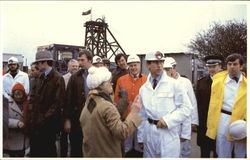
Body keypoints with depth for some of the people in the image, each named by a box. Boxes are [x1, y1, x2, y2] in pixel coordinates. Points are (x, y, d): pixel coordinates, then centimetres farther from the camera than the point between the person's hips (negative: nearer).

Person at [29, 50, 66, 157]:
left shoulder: (58, 78, -13)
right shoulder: (41, 77, 11)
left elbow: (58, 102, -18)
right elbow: (37, 99, 14)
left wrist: (44, 118, -16)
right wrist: (34, 117, 6)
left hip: (48, 123, -7)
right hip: (37, 122, 7)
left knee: (48, 151, 8)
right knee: (35, 150, 14)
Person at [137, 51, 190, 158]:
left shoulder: (173, 84, -4)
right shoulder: (143, 89, 7)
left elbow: (185, 108, -5)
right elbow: (142, 115, 11)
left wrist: (168, 120, -16)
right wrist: (140, 137, 13)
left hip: (167, 132, -3)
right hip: (149, 133, 4)